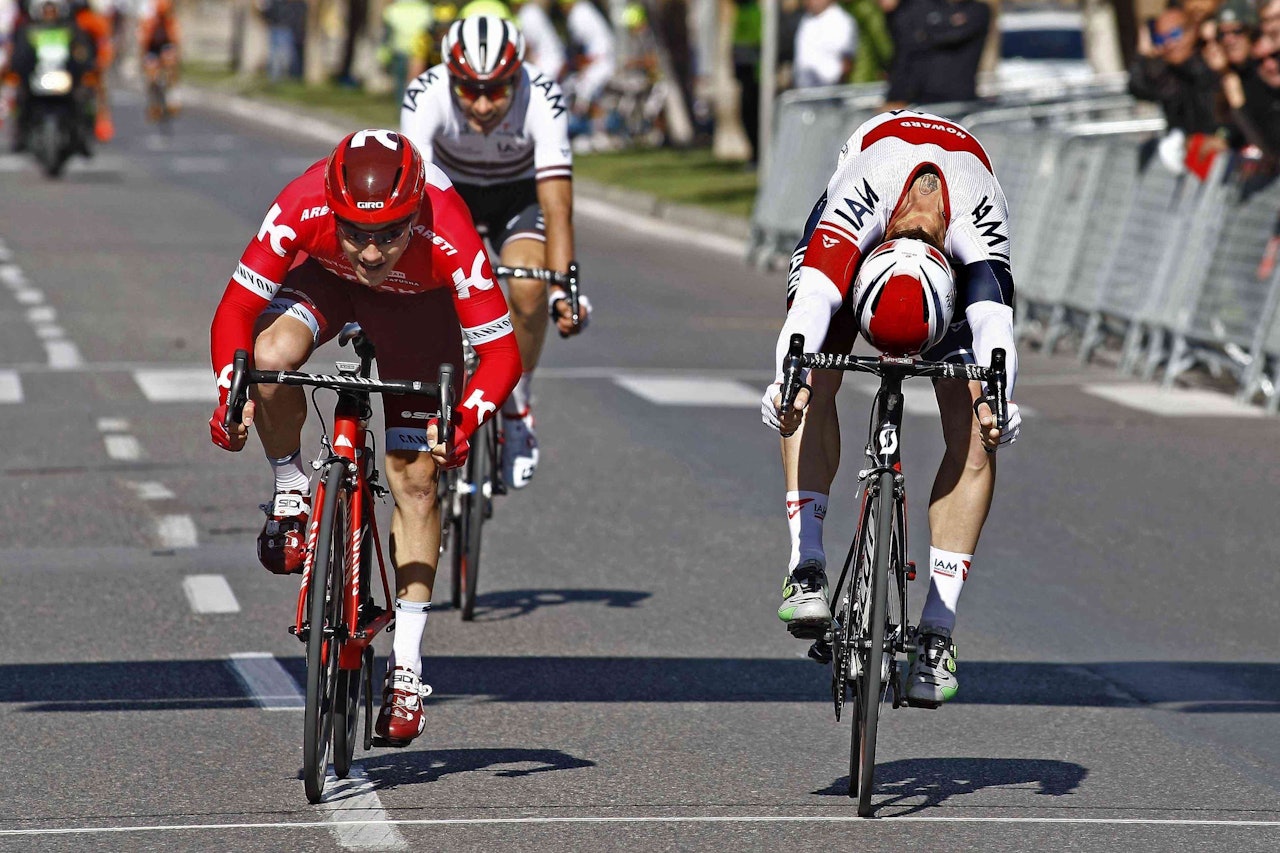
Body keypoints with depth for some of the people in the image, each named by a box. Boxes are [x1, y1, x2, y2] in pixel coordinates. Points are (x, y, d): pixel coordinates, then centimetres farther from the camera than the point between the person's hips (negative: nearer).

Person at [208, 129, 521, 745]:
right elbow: (235, 309, -29)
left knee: (415, 477, -6)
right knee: (271, 355, -33)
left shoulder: (448, 236, -40)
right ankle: (290, 494, -4)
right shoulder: (302, 209, -38)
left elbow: (501, 353, -35)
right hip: (326, 279, 1)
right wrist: (230, 394, -45)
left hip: (416, 301, -1)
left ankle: (406, 662, 5)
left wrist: (463, 422, -52)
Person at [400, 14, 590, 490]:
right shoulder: (426, 97, -34)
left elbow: (557, 207, -37)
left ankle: (516, 410, -3)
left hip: (518, 195, -1)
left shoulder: (542, 99, -34)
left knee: (528, 289, -26)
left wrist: (564, 290, -49)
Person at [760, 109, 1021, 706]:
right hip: (857, 232, 0)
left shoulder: (979, 231, -40)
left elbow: (993, 321, -52)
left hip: (956, 253, 0)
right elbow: (813, 300, -55)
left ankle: (937, 630, -14)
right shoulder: (857, 202, -43)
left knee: (973, 435, -15)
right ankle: (807, 567, -29)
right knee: (814, 383, -27)